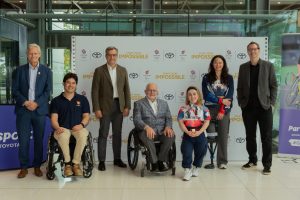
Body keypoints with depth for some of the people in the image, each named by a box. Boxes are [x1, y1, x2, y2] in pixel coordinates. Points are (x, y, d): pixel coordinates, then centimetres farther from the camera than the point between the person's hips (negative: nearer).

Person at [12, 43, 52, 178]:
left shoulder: (46, 71, 6)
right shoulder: (19, 70, 7)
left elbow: (48, 91, 0)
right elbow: (15, 90, 3)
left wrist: (36, 103, -12)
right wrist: (25, 102, -12)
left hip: (39, 110, 0)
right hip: (23, 110, 0)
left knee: (39, 140, 5)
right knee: (23, 140, 1)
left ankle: (37, 166, 17)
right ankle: (24, 167, 12)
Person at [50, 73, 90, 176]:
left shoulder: (82, 99, 15)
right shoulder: (56, 101, 13)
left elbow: (86, 116, 10)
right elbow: (54, 118, 3)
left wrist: (81, 124, -13)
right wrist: (57, 127, -19)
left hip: (78, 128, 1)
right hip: (63, 129, 0)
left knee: (83, 135, -36)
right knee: (62, 136, -37)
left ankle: (76, 163, -23)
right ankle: (67, 163, -19)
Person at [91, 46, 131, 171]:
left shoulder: (123, 70, 9)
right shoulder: (99, 71, -2)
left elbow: (126, 89, 9)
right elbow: (95, 91, -5)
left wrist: (127, 106, 1)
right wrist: (96, 109, -11)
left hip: (119, 106, 4)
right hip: (105, 106, -3)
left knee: (117, 134, 11)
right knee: (103, 134, 0)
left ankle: (117, 159, 21)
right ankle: (101, 161, 8)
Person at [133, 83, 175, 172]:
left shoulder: (164, 103, 21)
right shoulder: (139, 103, 9)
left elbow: (168, 118, 13)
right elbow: (137, 120, -3)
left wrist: (168, 127, -10)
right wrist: (147, 127, -23)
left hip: (162, 131, 3)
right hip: (147, 131, -3)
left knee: (171, 135, -29)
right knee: (146, 136, -37)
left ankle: (160, 161, -17)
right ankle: (154, 162, -24)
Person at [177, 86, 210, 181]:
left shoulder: (204, 109, 6)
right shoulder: (183, 109, 7)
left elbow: (207, 121, -2)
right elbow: (180, 122, -1)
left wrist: (199, 132, -15)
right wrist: (187, 132, -15)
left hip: (199, 134, 1)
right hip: (187, 134, 0)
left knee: (201, 151, 2)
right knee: (186, 151, -11)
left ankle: (196, 168, 26)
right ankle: (187, 170, 6)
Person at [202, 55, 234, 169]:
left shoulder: (229, 78, 9)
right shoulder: (207, 78, 6)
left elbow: (229, 96, 3)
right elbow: (206, 95, -2)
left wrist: (223, 110, -6)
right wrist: (220, 100, -10)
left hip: (224, 110, 1)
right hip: (210, 108, -1)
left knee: (223, 134, -4)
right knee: (210, 133, -9)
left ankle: (222, 161, 0)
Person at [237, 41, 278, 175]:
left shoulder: (268, 66, 3)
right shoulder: (243, 67, 9)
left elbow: (273, 86, 2)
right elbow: (240, 87, 9)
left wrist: (272, 103, -5)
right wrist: (241, 103, 1)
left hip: (264, 106, -2)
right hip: (248, 107, 2)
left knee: (266, 137, 1)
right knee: (250, 136, 9)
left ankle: (267, 164, 8)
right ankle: (252, 160, 22)